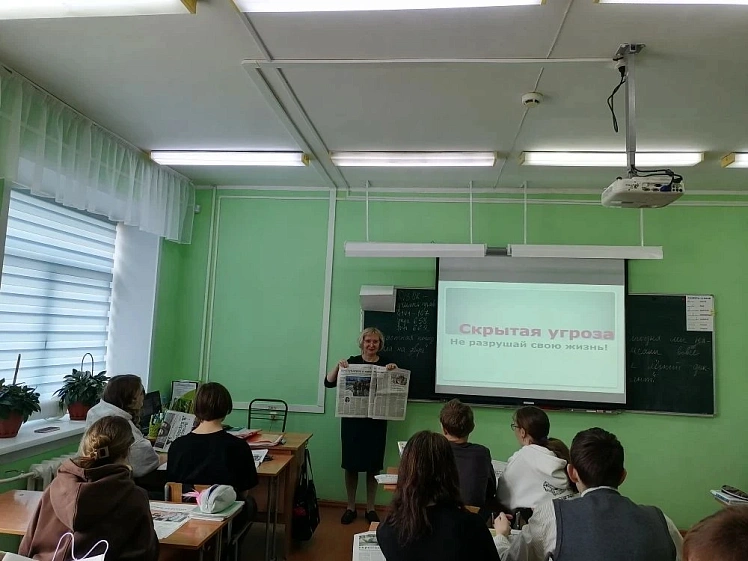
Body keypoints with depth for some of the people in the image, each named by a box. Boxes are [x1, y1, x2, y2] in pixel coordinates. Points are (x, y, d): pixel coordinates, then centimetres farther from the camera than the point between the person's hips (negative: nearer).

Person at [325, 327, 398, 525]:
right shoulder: (352, 361, 0)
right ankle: (350, 507, 22)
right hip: (352, 420, 0)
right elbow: (329, 383, -5)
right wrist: (338, 366, -22)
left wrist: (394, 371, -23)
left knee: (373, 465, 7)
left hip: (376, 421, 0)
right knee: (351, 464, 6)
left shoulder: (386, 363, 2)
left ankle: (370, 508, 22)